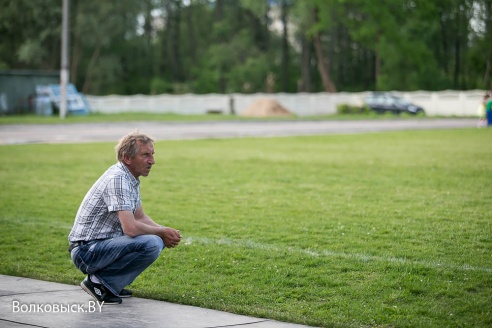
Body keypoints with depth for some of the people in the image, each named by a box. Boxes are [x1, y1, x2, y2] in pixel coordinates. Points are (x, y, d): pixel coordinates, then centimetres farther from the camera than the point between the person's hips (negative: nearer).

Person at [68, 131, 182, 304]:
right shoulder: (117, 179, -21)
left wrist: (164, 232, 1)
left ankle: (105, 280, 9)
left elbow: (140, 217, 20)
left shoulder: (131, 179, 10)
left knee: (158, 239, 13)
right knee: (151, 244, -26)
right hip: (87, 250, -10)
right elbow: (130, 228, -28)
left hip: (104, 243, 10)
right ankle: (99, 282, -10)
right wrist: (162, 232, -12)